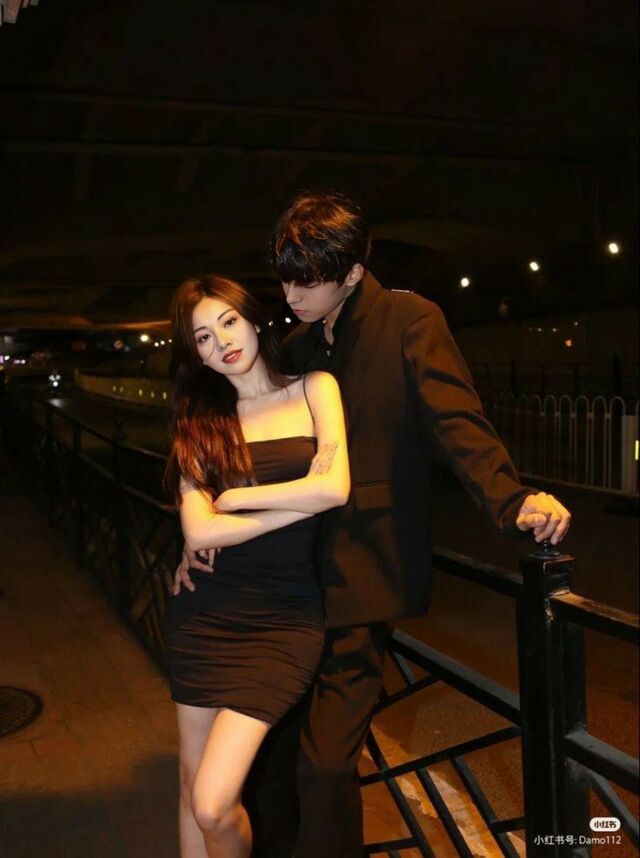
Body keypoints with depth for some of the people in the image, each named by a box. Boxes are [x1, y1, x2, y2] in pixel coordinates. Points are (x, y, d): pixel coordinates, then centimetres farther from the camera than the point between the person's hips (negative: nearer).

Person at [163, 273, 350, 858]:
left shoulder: (314, 388, 3)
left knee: (214, 804, -7)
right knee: (193, 787, 12)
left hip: (284, 614, -2)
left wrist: (237, 497, -5)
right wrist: (302, 504, -9)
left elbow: (336, 487, -12)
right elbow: (198, 531, -7)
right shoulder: (199, 419, 5)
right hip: (205, 611, 3)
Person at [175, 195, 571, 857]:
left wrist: (512, 501, -33)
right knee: (264, 748, 15)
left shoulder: (410, 320, -6)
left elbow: (457, 422, -15)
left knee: (325, 762, -3)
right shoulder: (299, 345, 13)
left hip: (363, 575, -6)